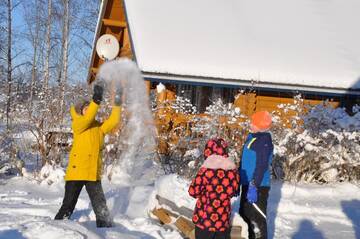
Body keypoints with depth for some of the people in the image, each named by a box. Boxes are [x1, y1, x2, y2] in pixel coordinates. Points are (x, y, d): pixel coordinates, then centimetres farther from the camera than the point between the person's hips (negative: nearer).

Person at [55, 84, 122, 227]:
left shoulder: (99, 127, 14)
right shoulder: (77, 125, -1)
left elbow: (113, 121, 1)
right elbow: (87, 119, -20)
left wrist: (117, 104, -7)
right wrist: (97, 99, -28)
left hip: (94, 172, 4)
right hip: (77, 171, -4)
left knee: (100, 205, 5)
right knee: (68, 205, 5)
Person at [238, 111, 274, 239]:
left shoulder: (264, 141, -18)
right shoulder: (252, 137, 11)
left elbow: (261, 166, -25)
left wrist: (254, 187, -28)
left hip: (258, 187, -10)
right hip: (247, 184, 10)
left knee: (256, 218, -5)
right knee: (245, 214, 22)